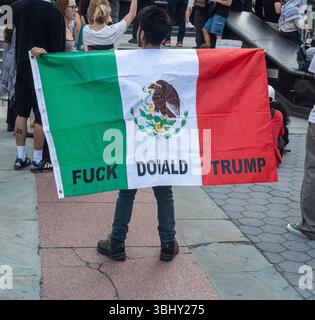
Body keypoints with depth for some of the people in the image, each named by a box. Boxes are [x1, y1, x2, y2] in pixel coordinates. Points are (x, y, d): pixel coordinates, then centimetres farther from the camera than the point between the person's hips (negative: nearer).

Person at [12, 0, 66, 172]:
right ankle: (37, 160, 8)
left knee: (22, 112, 12)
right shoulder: (55, 14, -14)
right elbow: (58, 48, -12)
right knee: (41, 115, 3)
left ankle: (20, 157, 17)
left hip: (22, 66, 5)